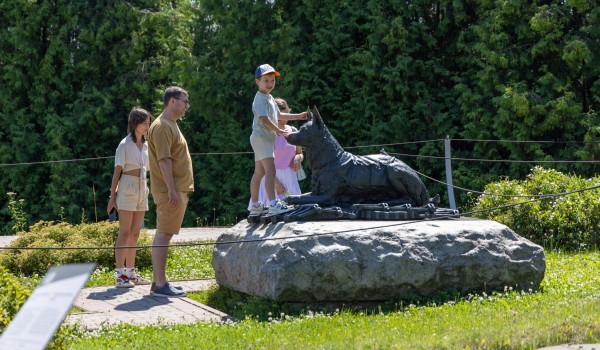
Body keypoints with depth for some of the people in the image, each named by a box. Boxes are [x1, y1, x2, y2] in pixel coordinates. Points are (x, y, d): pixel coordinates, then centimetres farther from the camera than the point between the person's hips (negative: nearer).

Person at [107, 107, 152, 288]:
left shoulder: (146, 145, 12)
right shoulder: (125, 145, -7)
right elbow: (117, 172, -8)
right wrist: (112, 197, -10)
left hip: (142, 190, 7)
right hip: (127, 190, -7)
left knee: (135, 234, 9)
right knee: (125, 233, -8)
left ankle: (130, 273, 14)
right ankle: (120, 275, -8)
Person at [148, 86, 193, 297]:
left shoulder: (170, 125, 19)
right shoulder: (162, 126, -14)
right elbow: (164, 160, -21)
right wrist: (171, 190, -24)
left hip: (177, 190, 10)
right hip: (170, 192, -10)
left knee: (163, 235, 11)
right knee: (163, 235, -9)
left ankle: (158, 281, 16)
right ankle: (160, 285, -10)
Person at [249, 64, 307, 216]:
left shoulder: (269, 98, 18)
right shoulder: (261, 99, -14)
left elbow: (278, 115, 28)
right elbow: (264, 119, -25)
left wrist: (298, 116, 24)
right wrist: (278, 130, -22)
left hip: (265, 139, 11)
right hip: (261, 138, -11)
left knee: (259, 172, 14)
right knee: (270, 170, -19)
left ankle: (255, 205, 21)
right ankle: (273, 204, -27)